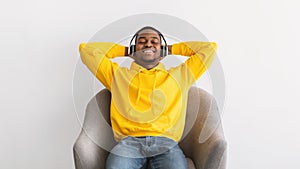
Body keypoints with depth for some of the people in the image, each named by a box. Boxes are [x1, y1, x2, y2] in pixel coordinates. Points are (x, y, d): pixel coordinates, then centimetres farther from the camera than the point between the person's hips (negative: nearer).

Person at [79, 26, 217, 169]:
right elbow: (86, 49, 25)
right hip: (129, 142, 0)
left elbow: (209, 47, 26)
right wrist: (125, 50, 29)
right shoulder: (118, 74, 24)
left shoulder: (179, 75, 24)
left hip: (166, 143, 1)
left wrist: (170, 49, 30)